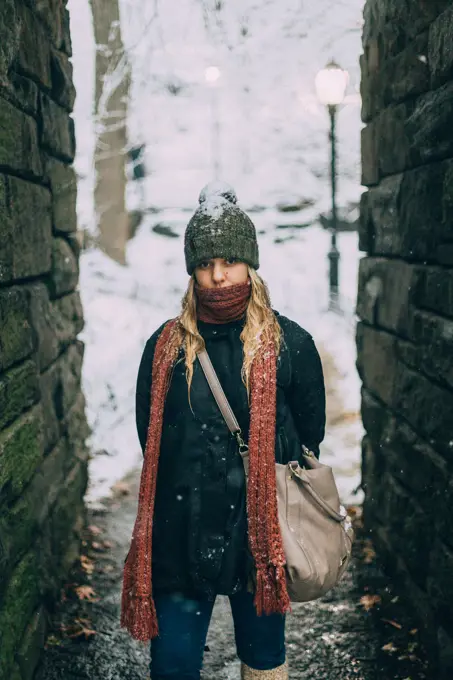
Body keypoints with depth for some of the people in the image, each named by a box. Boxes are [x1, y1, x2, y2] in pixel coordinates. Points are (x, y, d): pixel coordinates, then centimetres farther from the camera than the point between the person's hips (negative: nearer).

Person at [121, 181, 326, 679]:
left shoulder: (290, 344, -3)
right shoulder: (166, 345, 1)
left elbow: (309, 438, 5)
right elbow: (149, 437, 9)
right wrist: (189, 488, 5)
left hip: (260, 532, -1)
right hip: (180, 537, 1)